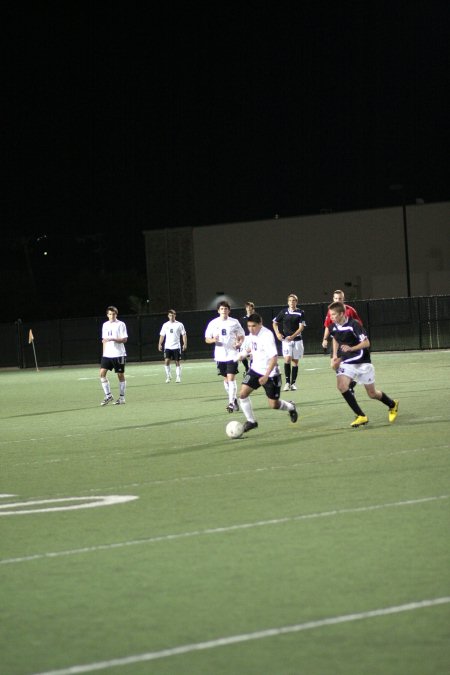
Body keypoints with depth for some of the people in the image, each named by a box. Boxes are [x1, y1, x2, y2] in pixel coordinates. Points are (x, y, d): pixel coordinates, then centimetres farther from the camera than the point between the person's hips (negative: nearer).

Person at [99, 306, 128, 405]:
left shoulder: (121, 324, -4)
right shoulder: (105, 325, 13)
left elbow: (124, 339, -9)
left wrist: (113, 339, -22)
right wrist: (104, 353, 15)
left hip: (118, 354, -5)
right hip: (107, 355, 5)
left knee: (120, 375, 1)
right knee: (102, 373, -8)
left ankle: (122, 397, 10)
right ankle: (108, 396, 0)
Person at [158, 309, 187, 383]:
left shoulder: (179, 324, 1)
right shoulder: (165, 325, 7)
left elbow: (184, 335, 2)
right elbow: (162, 335, 12)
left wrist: (185, 344, -8)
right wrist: (160, 344, 1)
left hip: (176, 346, -1)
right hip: (167, 347, 1)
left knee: (177, 362, 1)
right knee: (166, 361, -11)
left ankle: (178, 377, 9)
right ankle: (168, 377, 0)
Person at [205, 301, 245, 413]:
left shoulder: (234, 322, 0)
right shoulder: (213, 323, 4)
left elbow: (241, 336, 7)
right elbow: (207, 339, 7)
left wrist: (239, 343, -15)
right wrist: (213, 340, -16)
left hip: (232, 354, -3)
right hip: (220, 356, 3)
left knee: (231, 378, -12)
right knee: (226, 379, 10)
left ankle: (231, 403, -13)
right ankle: (234, 399, 27)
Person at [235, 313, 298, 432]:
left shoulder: (267, 336, -24)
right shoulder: (252, 334, -1)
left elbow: (274, 358, -29)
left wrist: (266, 376, -36)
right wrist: (244, 353, 5)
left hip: (270, 373, -6)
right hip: (255, 369, 6)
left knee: (274, 405, 1)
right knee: (243, 394, -11)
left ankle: (290, 407, 34)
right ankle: (251, 421, 4)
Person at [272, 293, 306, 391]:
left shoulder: (300, 313, -1)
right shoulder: (283, 312, 4)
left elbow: (301, 327, -5)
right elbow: (275, 323, 16)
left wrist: (292, 336, -15)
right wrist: (278, 333, 1)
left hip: (297, 339, 0)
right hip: (286, 340, 0)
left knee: (295, 361, 4)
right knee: (287, 359, -13)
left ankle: (293, 383, 12)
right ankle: (287, 382, -10)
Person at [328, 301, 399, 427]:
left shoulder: (353, 325, -21)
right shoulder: (333, 327, -3)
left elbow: (366, 343, -21)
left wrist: (351, 348, -35)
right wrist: (335, 356, 9)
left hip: (362, 362, -5)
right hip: (346, 362, 5)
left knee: (372, 393, 5)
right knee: (342, 386, -22)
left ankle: (392, 405, 38)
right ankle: (361, 416, -15)